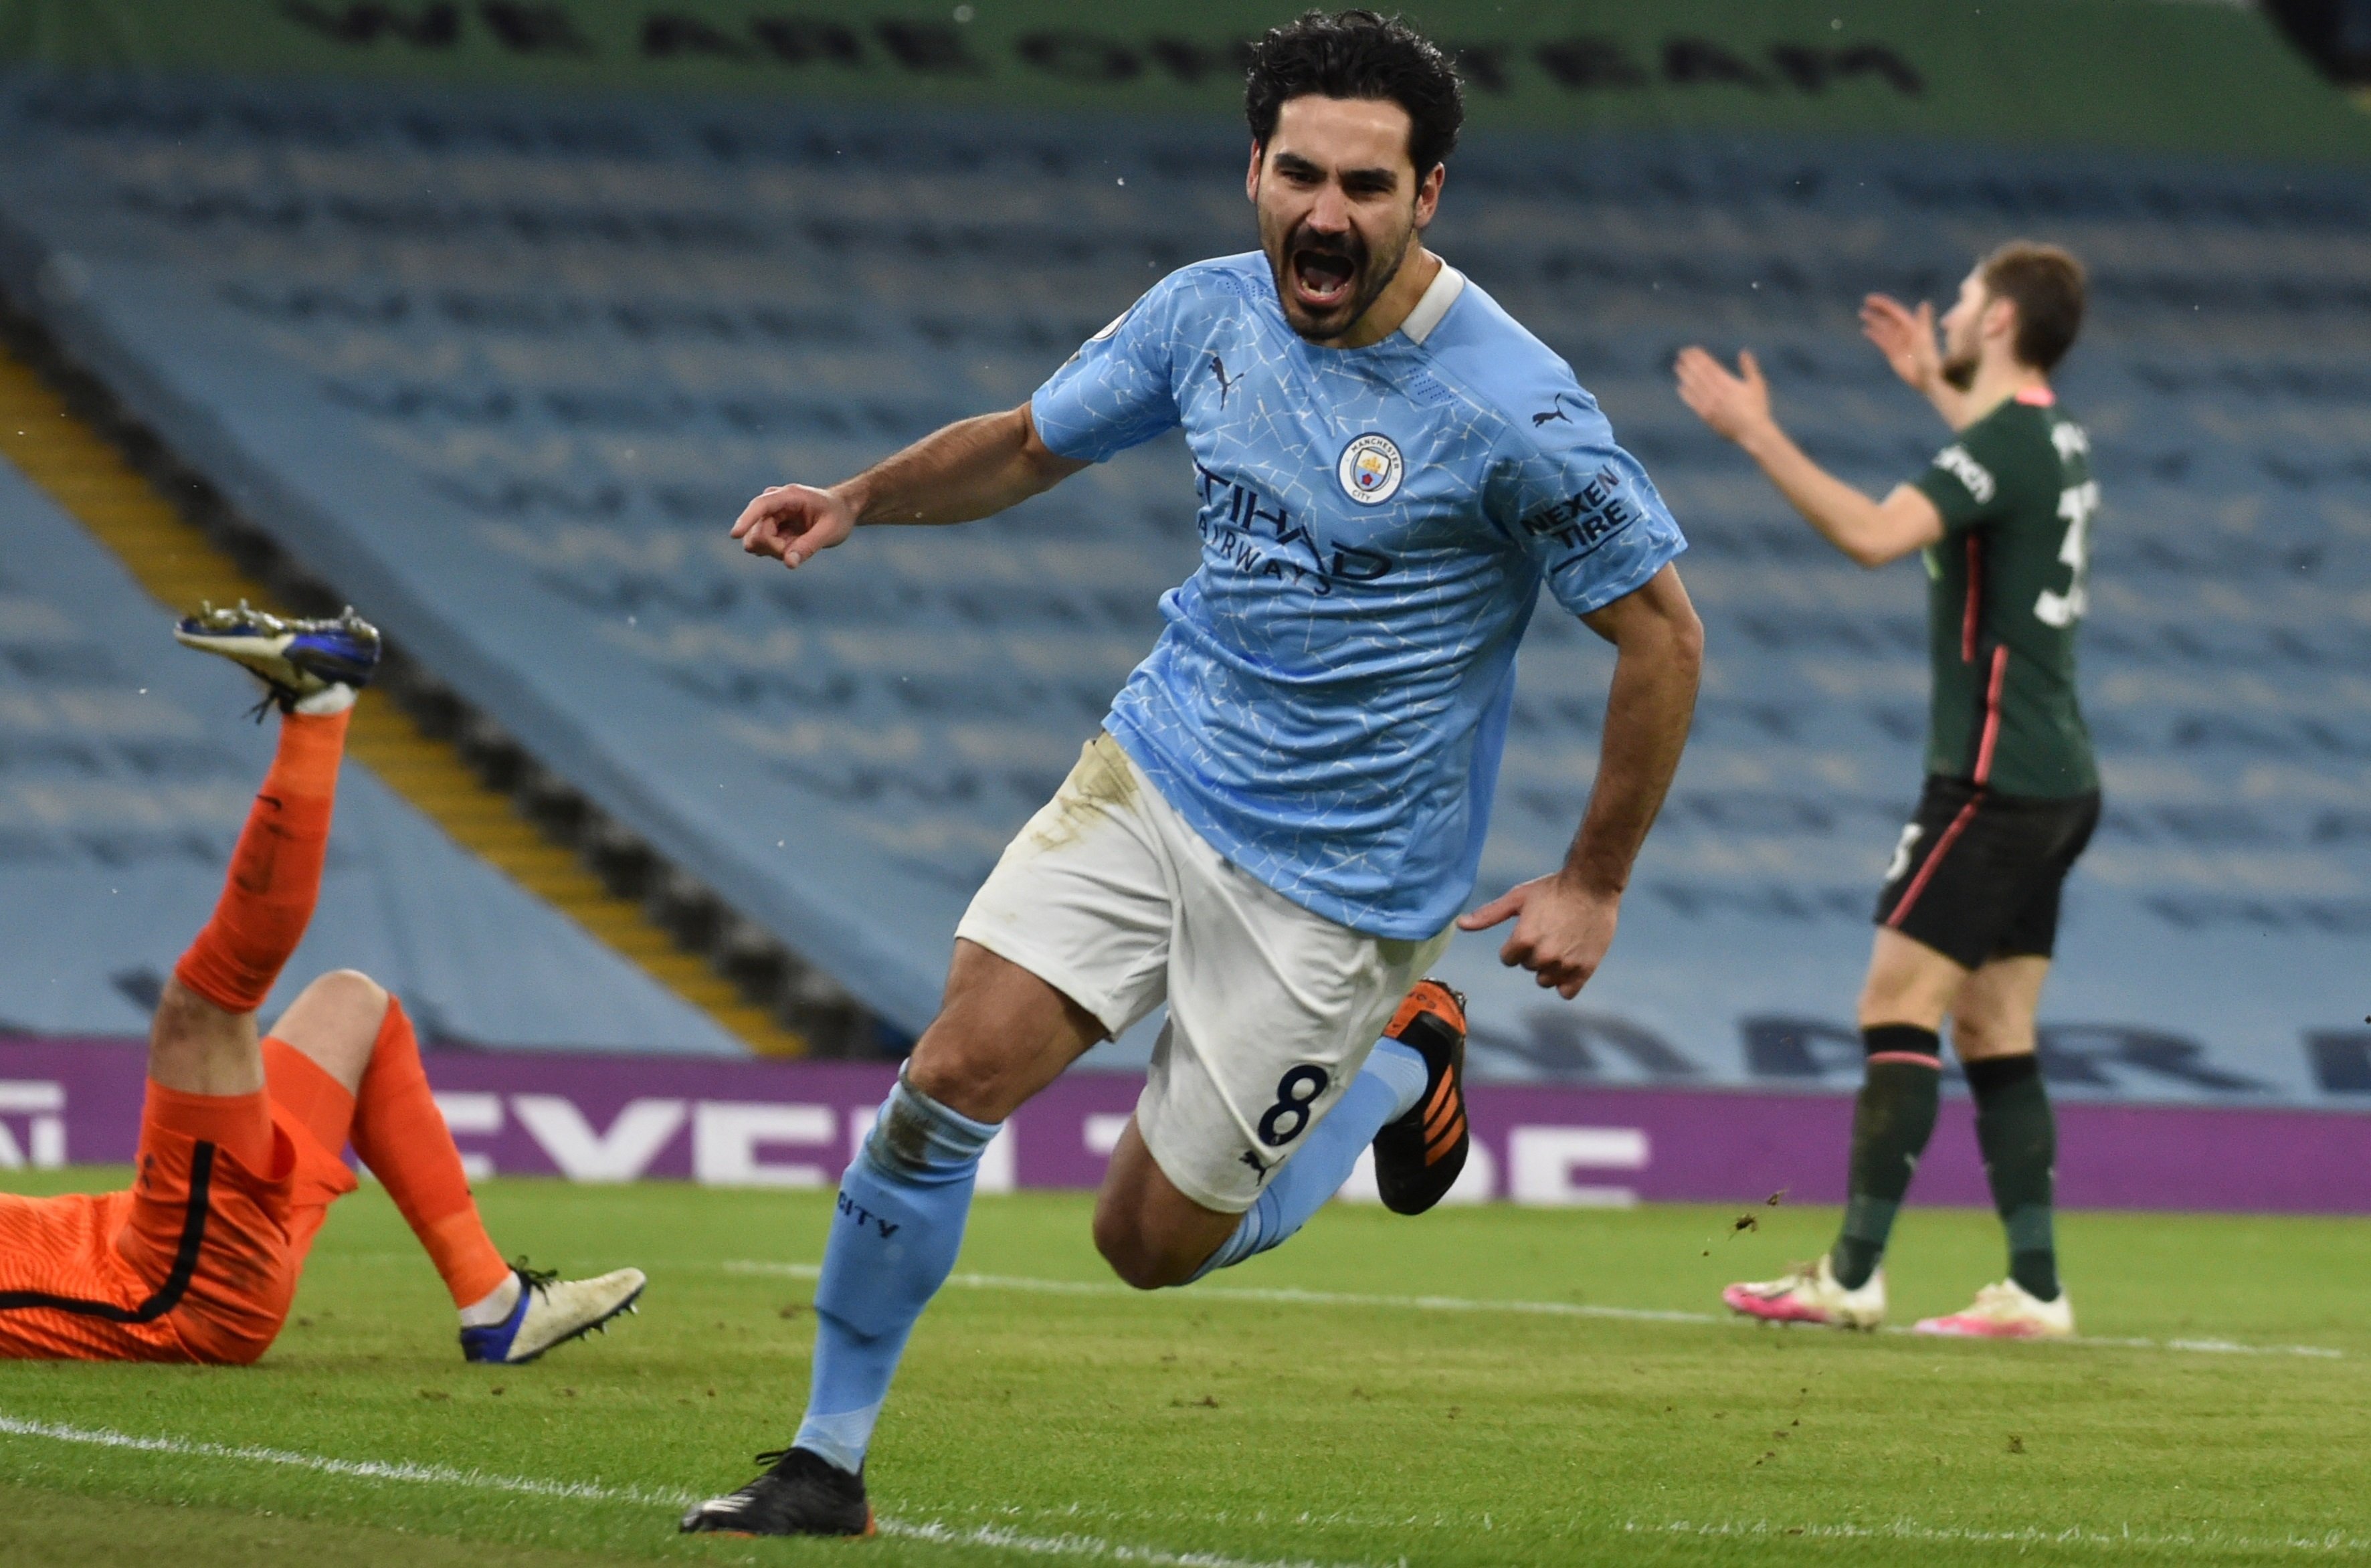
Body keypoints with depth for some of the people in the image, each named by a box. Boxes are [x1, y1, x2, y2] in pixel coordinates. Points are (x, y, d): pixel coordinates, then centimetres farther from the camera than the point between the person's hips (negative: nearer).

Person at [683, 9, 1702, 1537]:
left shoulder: (1514, 407, -20)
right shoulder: (1212, 311, -3)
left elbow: (1662, 634, -12)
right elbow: (1030, 442, 14)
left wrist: (1592, 884, -7)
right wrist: (859, 497, -3)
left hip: (1341, 878, -4)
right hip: (1158, 776, 4)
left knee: (1155, 1241, 1)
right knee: (955, 1074, -13)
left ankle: (1402, 1061, 28)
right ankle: (828, 1461, 1)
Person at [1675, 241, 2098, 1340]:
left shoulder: (2001, 446, -15)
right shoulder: (2055, 442, 13)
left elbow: (1873, 534, -31)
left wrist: (1755, 433, -26)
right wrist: (1935, 388, 46)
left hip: (1995, 781, -9)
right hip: (2053, 782, 9)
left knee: (1897, 1010, -9)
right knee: (1994, 1035, 9)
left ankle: (1852, 1276, -12)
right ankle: (2035, 1289, 5)